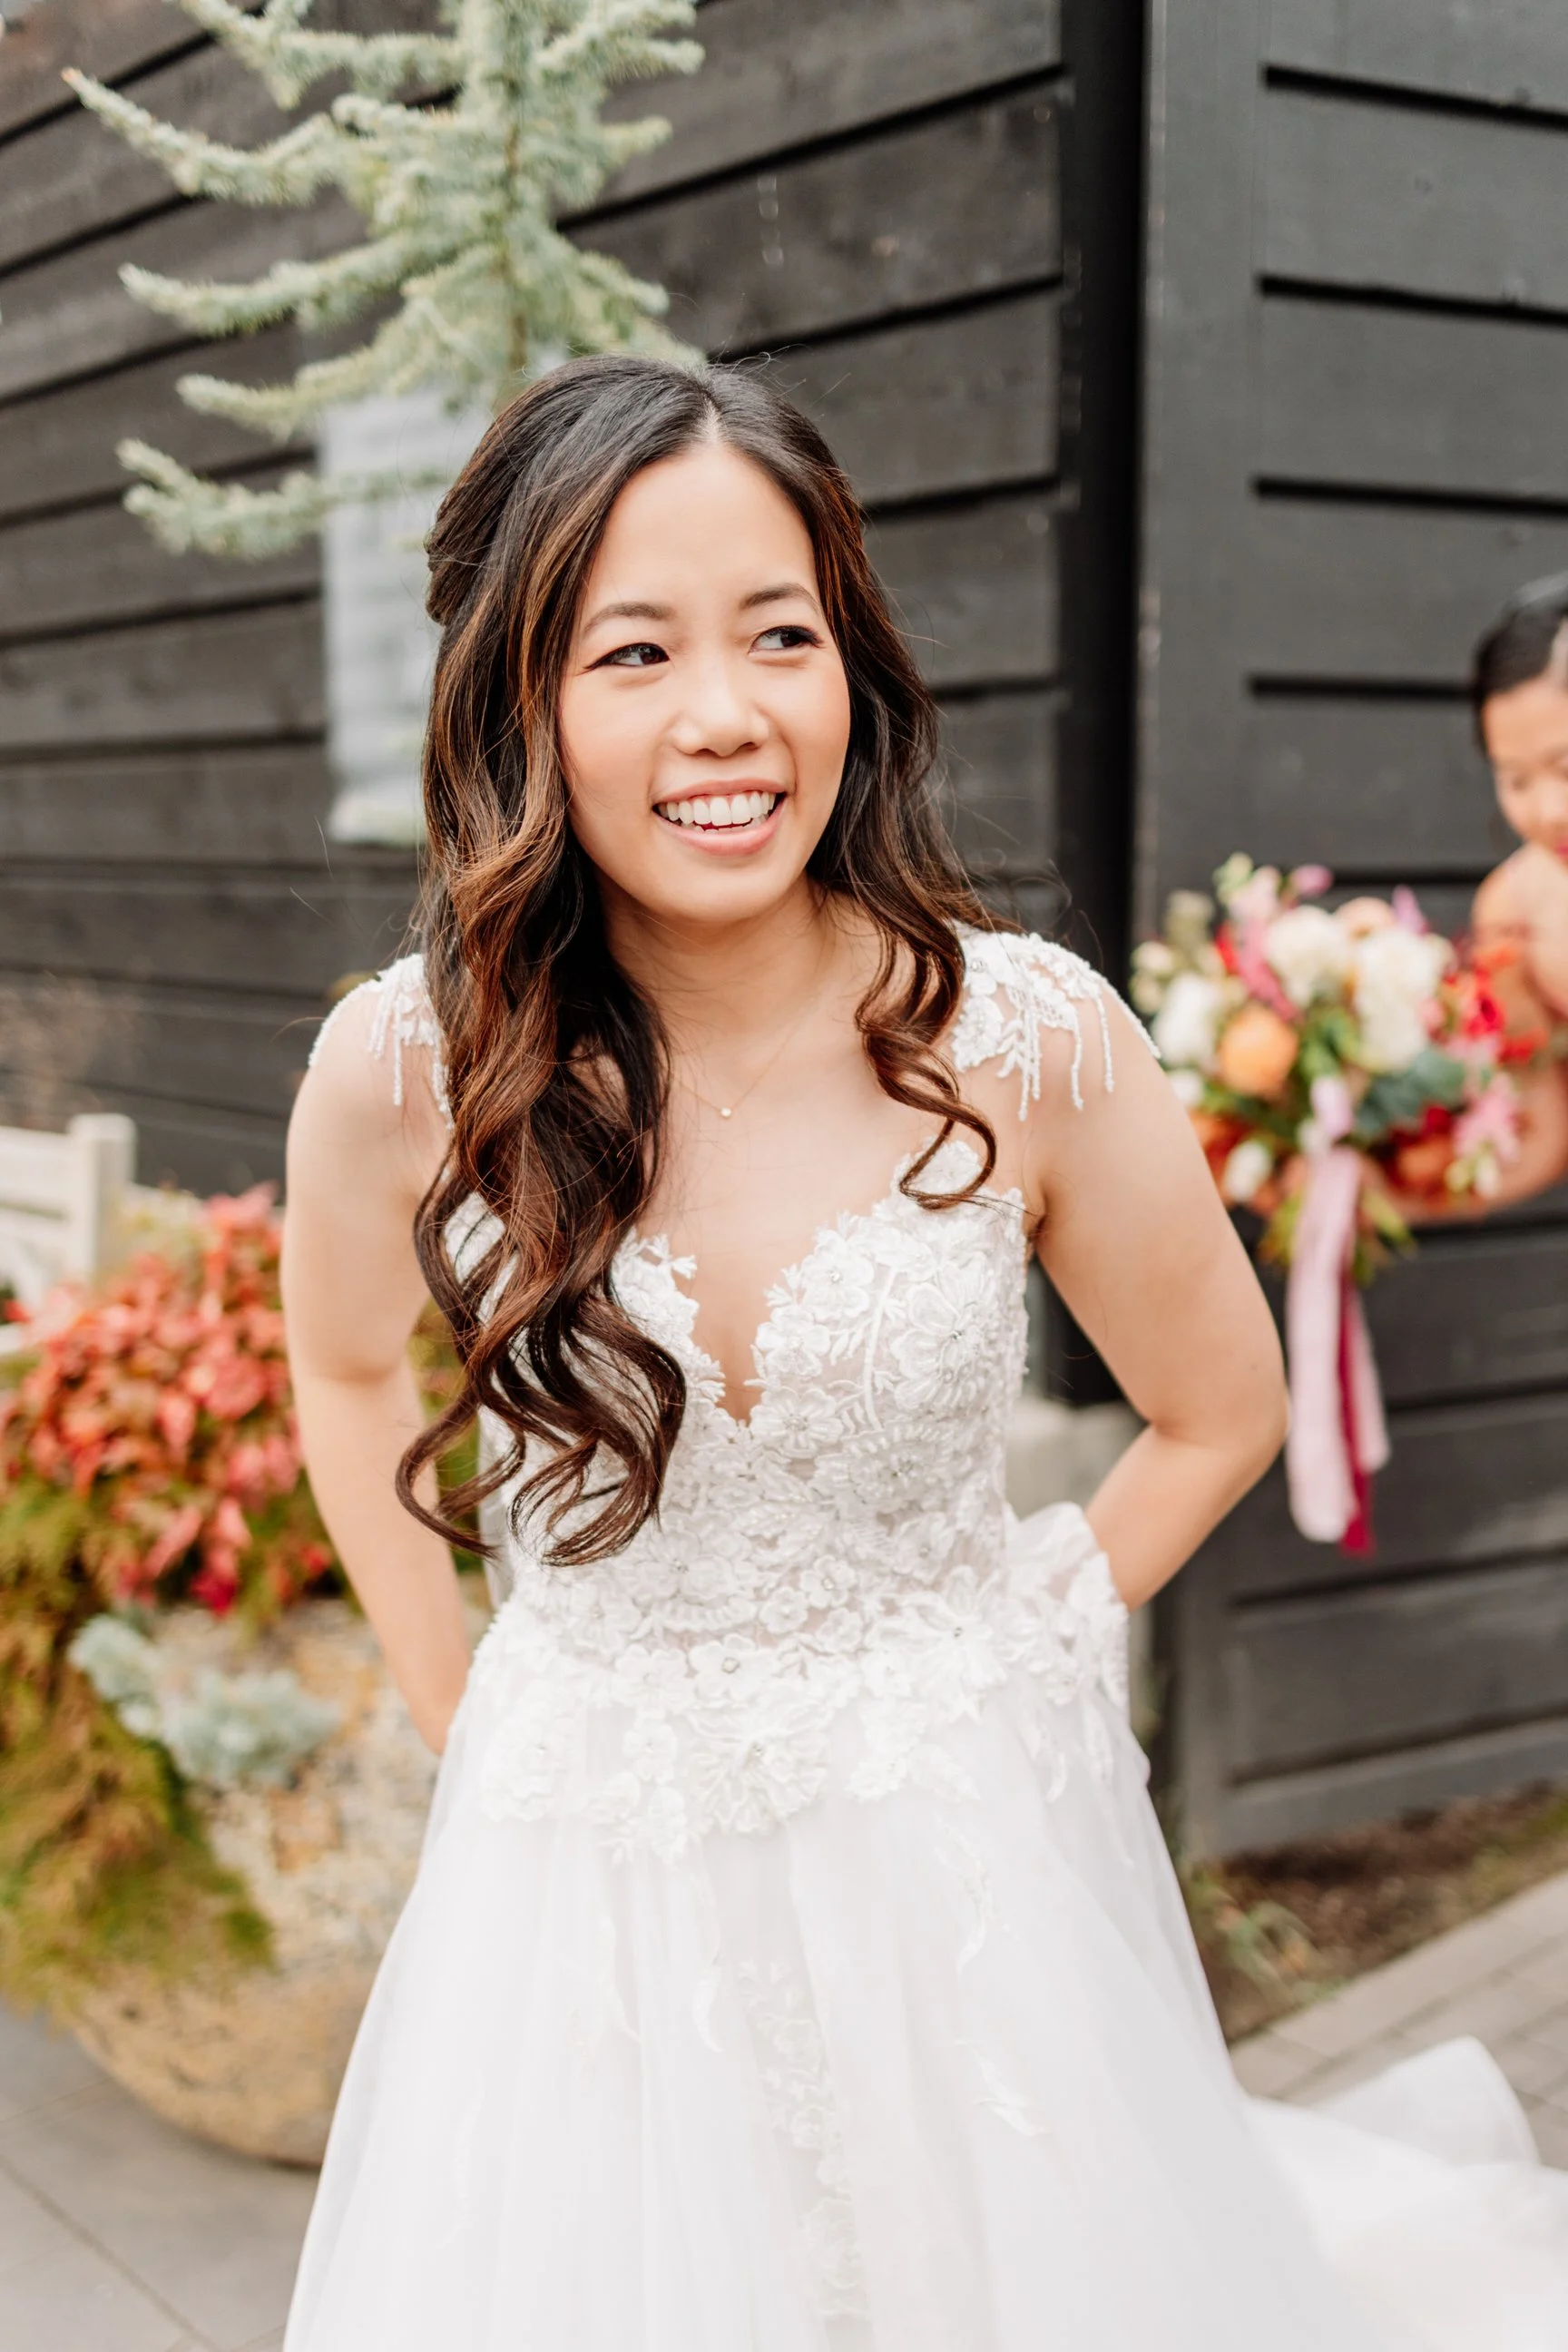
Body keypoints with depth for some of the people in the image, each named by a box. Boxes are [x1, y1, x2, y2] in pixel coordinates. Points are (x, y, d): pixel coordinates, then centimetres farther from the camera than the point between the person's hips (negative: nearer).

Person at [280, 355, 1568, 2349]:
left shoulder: (1029, 1044, -14)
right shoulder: (404, 1068, -13)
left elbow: (1219, 1411, 2)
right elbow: (346, 1370, 9)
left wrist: (996, 1673, 1)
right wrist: (465, 1731, 7)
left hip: (967, 1880, -1)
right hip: (577, 1877, 1)